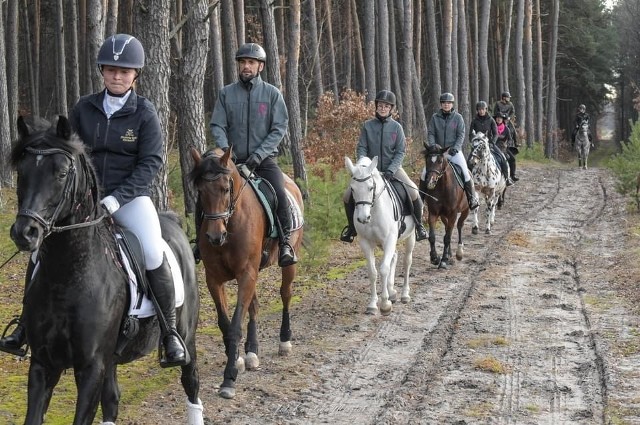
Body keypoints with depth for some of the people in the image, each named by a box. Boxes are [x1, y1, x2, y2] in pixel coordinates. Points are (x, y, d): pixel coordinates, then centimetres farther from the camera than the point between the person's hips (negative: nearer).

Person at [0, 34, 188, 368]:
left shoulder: (145, 114, -4)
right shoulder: (83, 109, 5)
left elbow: (150, 162, -10)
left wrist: (117, 198, -20)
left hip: (130, 197, -3)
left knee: (154, 255, -27)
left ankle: (170, 334, -13)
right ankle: (28, 324, 11)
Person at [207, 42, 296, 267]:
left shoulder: (272, 94, 3)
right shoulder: (226, 93, 7)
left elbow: (279, 128, -3)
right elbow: (217, 126, 3)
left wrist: (259, 154, -14)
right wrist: (225, 150, -16)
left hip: (264, 160, -2)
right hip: (233, 160, 2)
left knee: (279, 194, -26)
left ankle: (285, 243, -17)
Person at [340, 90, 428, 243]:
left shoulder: (396, 127, -3)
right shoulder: (367, 125, 0)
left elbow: (400, 152, -5)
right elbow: (361, 148, -1)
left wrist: (391, 170, -19)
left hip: (393, 168, -1)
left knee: (414, 193, -22)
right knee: (348, 196, -10)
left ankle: (419, 225, 2)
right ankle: (352, 227, 14)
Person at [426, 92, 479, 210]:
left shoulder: (457, 117, 2)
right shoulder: (435, 117, 6)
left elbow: (461, 135, -1)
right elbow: (430, 133, 5)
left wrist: (455, 148, -15)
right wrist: (432, 146, -12)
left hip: (454, 151, -2)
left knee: (465, 172, -14)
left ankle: (472, 198, -4)